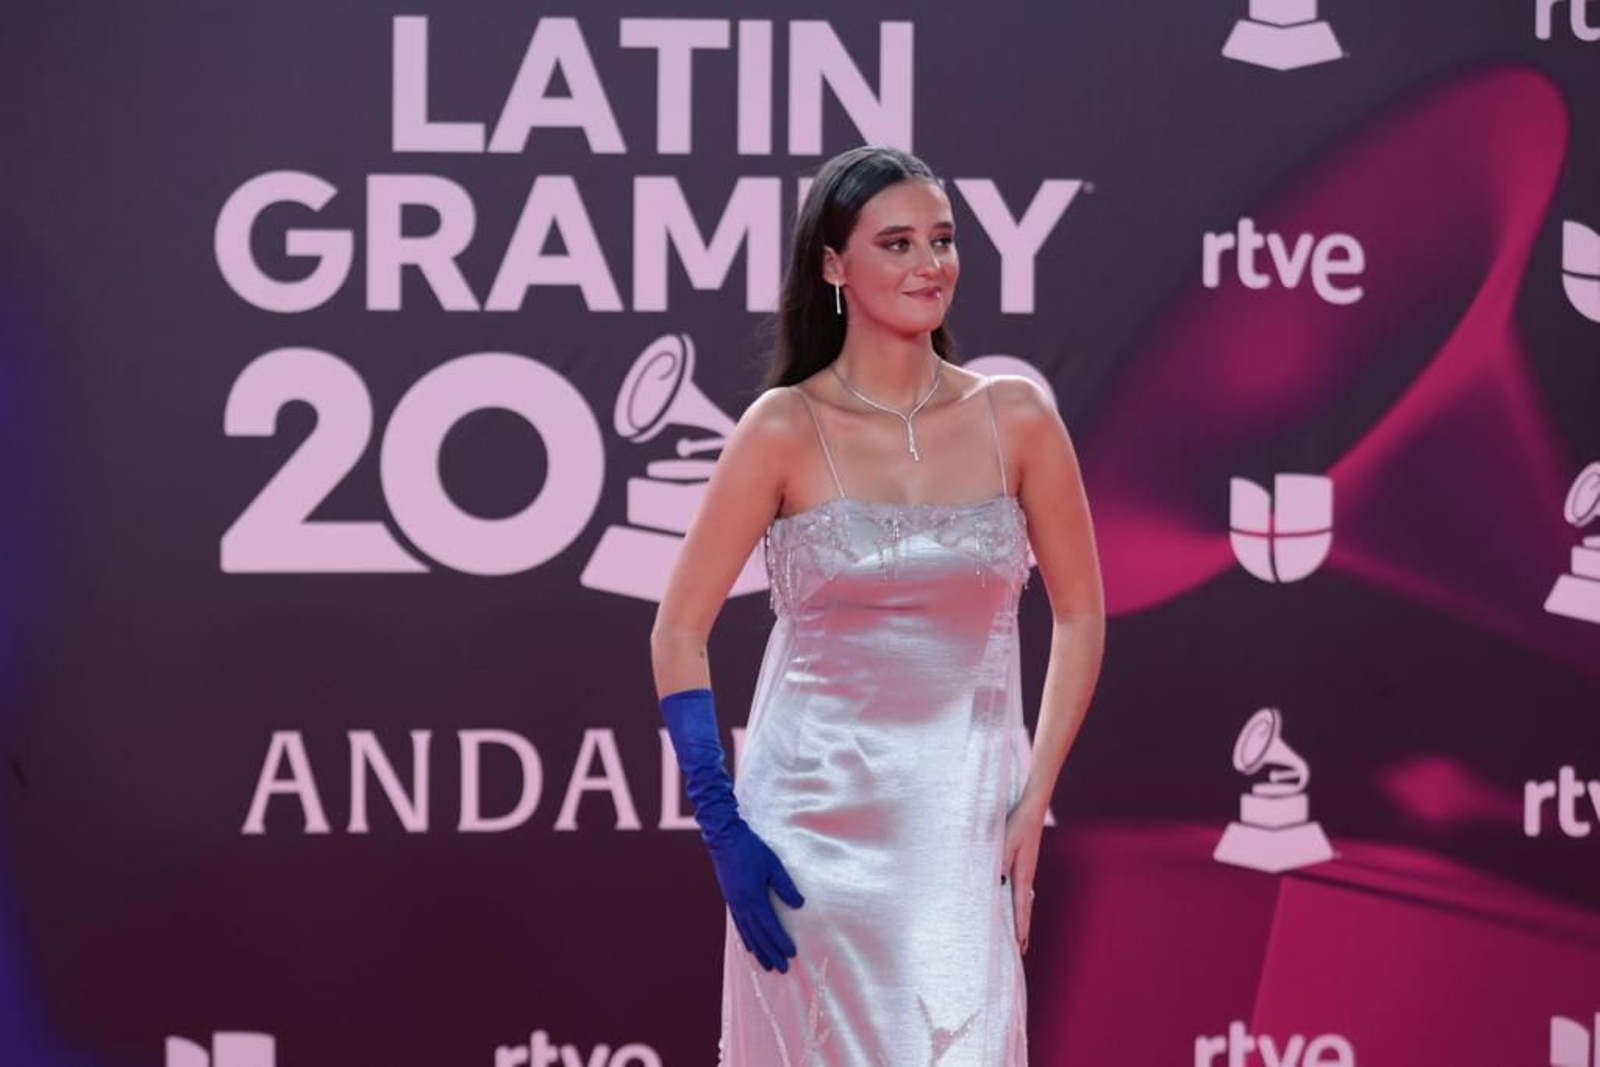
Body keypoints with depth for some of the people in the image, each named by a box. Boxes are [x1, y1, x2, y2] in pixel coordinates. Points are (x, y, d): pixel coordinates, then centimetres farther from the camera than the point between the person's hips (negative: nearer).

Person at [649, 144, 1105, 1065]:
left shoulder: (1015, 418, 0)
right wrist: (722, 828, -9)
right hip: (815, 810, -1)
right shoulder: (787, 429, -5)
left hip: (961, 814, 1)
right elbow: (680, 634, -4)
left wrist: (1033, 802, 0)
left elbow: (1080, 615, 8)